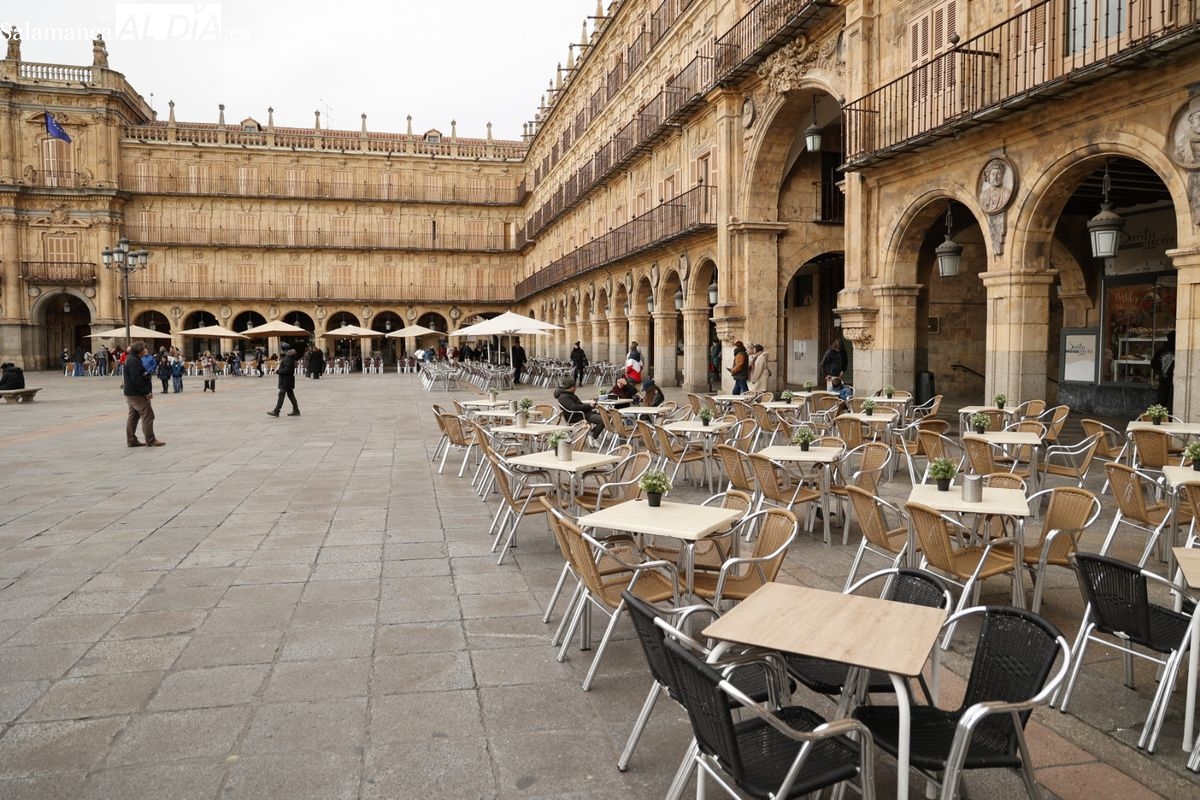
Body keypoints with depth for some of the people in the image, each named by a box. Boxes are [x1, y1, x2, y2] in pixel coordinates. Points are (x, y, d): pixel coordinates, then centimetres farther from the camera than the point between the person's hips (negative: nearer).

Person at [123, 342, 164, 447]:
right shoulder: (134, 361, -17)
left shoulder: (131, 359, 17)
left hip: (131, 394, 11)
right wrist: (146, 392, -22)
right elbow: (137, 379, -24)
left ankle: (131, 440, 17)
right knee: (147, 415, -8)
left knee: (133, 416, 13)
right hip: (137, 394, -11)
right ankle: (150, 440, -7)